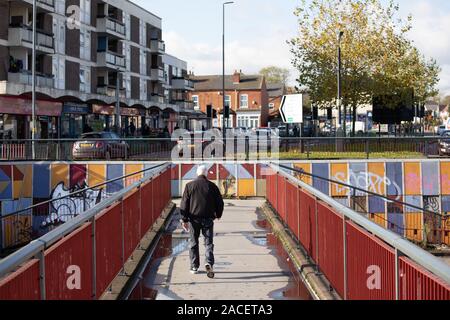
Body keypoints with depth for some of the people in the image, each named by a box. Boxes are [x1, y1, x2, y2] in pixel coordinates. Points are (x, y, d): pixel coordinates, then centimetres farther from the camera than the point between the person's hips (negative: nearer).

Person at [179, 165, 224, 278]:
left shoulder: (190, 186, -1)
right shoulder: (212, 186, 0)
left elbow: (184, 203, -3)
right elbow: (220, 202, 5)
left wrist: (184, 219, 2)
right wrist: (218, 215, 23)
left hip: (194, 219, 0)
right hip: (208, 218, 0)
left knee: (194, 243, 12)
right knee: (209, 242, 2)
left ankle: (194, 267, 16)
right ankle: (209, 262, -19)